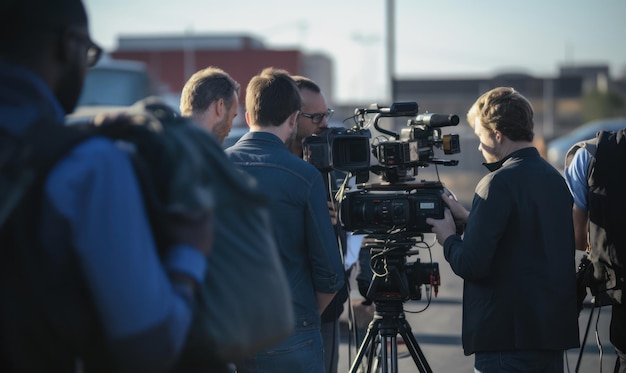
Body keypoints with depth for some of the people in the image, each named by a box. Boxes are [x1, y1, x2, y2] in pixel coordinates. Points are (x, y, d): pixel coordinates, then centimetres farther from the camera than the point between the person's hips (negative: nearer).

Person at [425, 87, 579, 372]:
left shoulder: (498, 184, -16)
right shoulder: (555, 179, 10)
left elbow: (472, 265, -19)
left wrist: (448, 238, 0)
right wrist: (469, 219, 15)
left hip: (508, 338, -8)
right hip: (555, 330, 8)